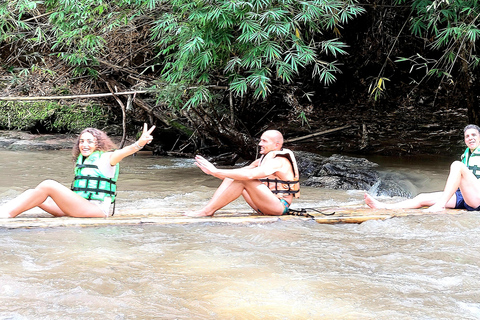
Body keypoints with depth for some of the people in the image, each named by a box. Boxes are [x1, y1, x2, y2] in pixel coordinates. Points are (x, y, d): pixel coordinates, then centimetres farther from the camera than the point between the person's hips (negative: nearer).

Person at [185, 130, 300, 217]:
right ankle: (208, 208, -17)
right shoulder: (263, 160, 16)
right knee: (231, 177, -1)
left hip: (279, 206, -9)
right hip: (264, 206, 9)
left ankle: (208, 211, -26)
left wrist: (217, 172, -30)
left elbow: (249, 175, -29)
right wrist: (212, 171, -7)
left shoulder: (278, 162, -16)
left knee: (244, 179, -26)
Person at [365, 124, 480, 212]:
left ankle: (440, 204, -35)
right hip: (460, 197, 7)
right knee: (423, 198, -5)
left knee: (457, 165, -26)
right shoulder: (465, 155, 26)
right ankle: (382, 206, -10)